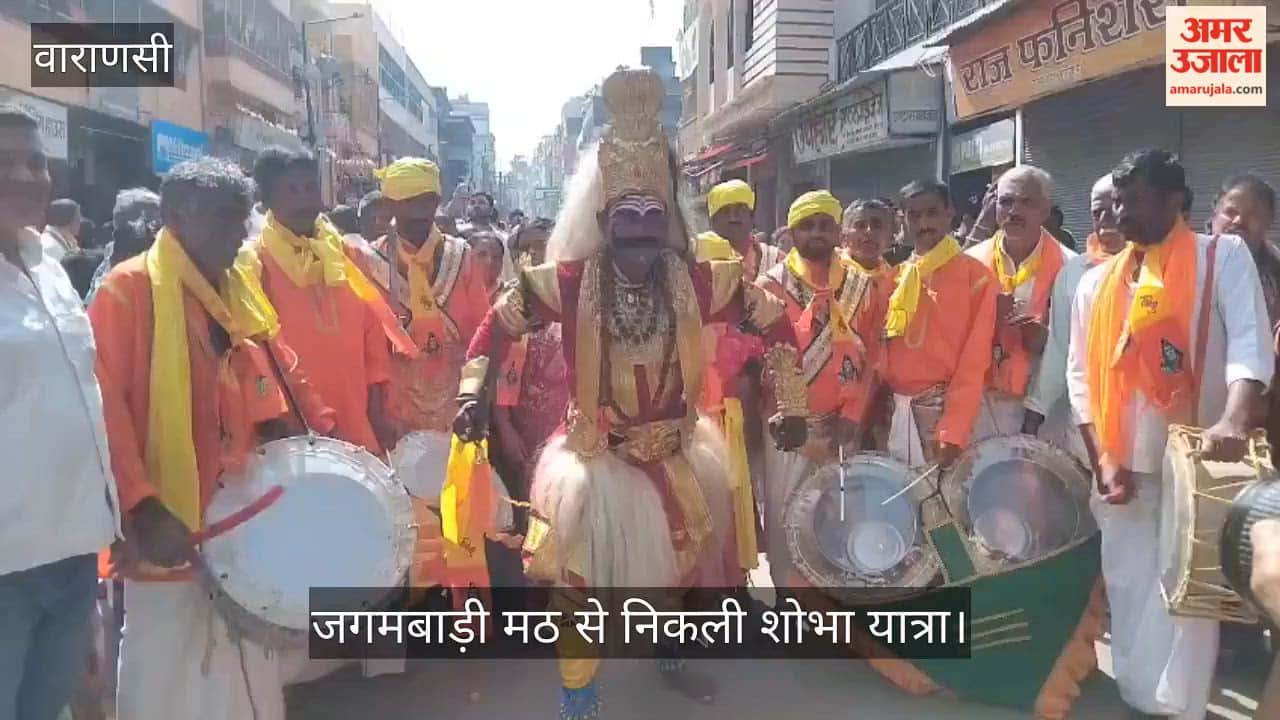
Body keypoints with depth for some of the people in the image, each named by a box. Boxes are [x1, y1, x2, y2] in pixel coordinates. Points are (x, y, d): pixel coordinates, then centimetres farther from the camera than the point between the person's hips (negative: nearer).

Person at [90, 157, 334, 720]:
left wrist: (323, 435, 9)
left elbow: (274, 377, 19)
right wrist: (140, 504, -24)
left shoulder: (241, 288, 12)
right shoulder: (128, 288, -9)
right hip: (171, 527, -6)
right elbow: (104, 405, -16)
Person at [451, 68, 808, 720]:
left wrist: (790, 405, -6)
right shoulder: (569, 281, -15)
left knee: (684, 551, 20)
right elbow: (497, 324, -5)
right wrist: (474, 394, -19)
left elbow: (775, 323, -2)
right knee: (582, 567, -5)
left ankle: (671, 655, 48)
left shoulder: (698, 281, -12)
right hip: (594, 454, -3)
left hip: (675, 449, 3)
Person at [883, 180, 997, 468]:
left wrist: (953, 431, -19)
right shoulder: (895, 279, 12)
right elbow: (881, 354, 12)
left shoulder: (975, 276, -4)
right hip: (897, 411, 5)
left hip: (948, 409, -5)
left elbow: (975, 361, -11)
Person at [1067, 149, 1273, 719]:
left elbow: (1250, 343, -14)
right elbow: (1081, 375, 7)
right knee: (1129, 592, 10)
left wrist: (1233, 421, -31)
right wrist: (1102, 457, -4)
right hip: (1125, 465, 3)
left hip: (1196, 461, -3)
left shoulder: (1223, 257, 0)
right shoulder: (1098, 282, 9)